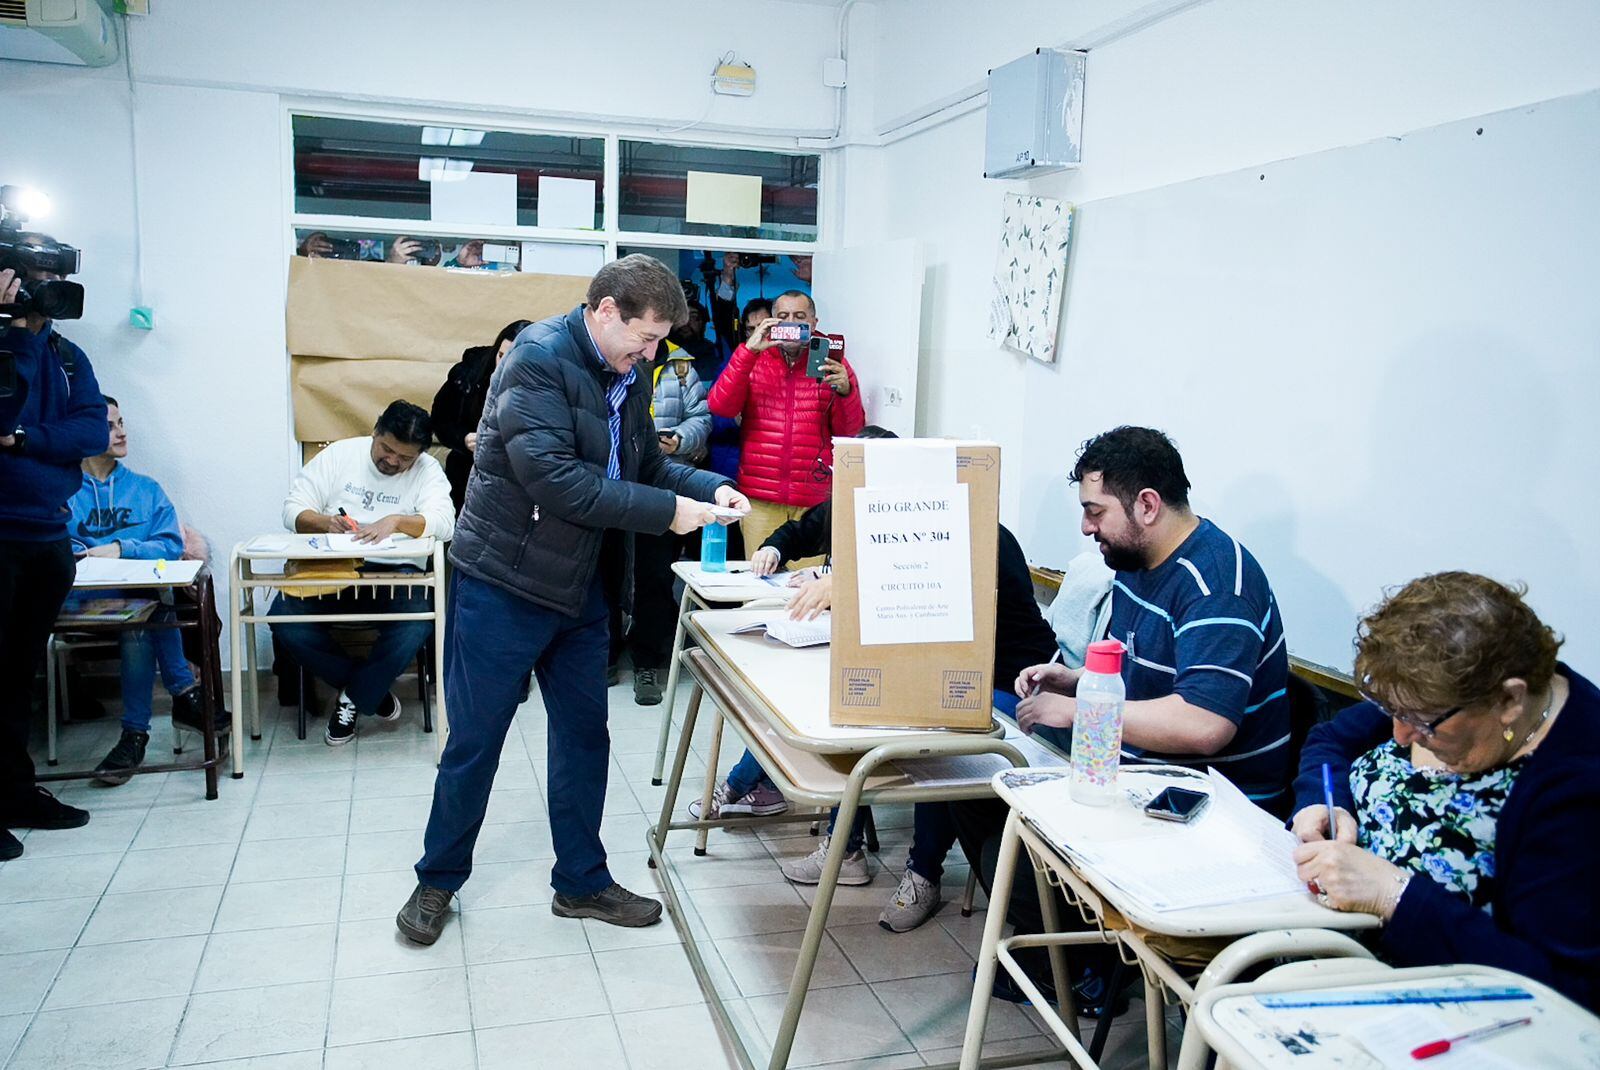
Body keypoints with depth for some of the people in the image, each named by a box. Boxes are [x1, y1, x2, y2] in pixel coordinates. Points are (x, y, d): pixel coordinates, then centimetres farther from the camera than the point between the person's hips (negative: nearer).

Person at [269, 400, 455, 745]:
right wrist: (324, 522, -18)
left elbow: (444, 522, -14)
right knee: (285, 620, -25)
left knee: (416, 624, -31)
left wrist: (396, 521, -32)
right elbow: (294, 510, 4)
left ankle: (354, 696, -2)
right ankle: (371, 689, -1)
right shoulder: (339, 454, 7)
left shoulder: (427, 471, 3)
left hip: (390, 574, -1)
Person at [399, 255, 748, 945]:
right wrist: (666, 510, -26)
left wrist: (709, 489, -5)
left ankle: (580, 881, 30)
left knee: (584, 736, 14)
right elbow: (556, 480, -29)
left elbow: (647, 461, 15)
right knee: (474, 741, 7)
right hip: (504, 583, -7)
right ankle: (438, 880, 28)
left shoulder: (628, 377, 5)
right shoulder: (538, 358, -20)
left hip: (579, 584, 8)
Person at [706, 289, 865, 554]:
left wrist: (844, 390, -15)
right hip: (759, 498, 1)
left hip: (816, 499, -1)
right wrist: (749, 350, -12)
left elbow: (850, 430, 5)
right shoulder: (753, 359, 11)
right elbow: (720, 406, -5)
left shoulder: (832, 362, 8)